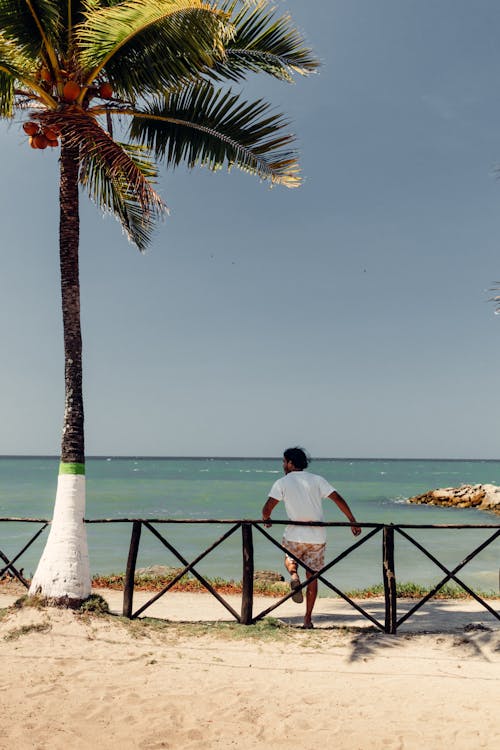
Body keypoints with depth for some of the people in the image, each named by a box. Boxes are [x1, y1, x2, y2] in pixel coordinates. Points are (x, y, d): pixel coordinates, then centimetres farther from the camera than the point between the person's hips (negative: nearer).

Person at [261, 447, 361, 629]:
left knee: (289, 559, 29)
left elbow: (267, 507, -10)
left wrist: (266, 519, 11)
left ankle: (294, 576, -3)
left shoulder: (282, 483, -1)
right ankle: (308, 619, 13)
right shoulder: (317, 479, 6)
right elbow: (338, 499, -1)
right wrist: (353, 522, 3)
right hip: (317, 537, 2)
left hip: (294, 536, -2)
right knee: (312, 577, 13)